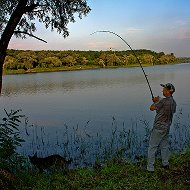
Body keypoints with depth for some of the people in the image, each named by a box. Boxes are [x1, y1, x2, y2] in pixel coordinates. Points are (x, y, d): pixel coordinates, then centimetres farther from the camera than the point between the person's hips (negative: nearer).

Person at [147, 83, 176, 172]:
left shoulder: (164, 101, -22)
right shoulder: (173, 102, 5)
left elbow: (152, 108, -15)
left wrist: (155, 101, 5)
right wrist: (158, 101, 13)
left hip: (158, 128, -8)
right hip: (167, 128, 8)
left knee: (152, 147, 0)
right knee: (164, 146, 20)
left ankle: (150, 167, 4)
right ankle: (165, 164, 30)